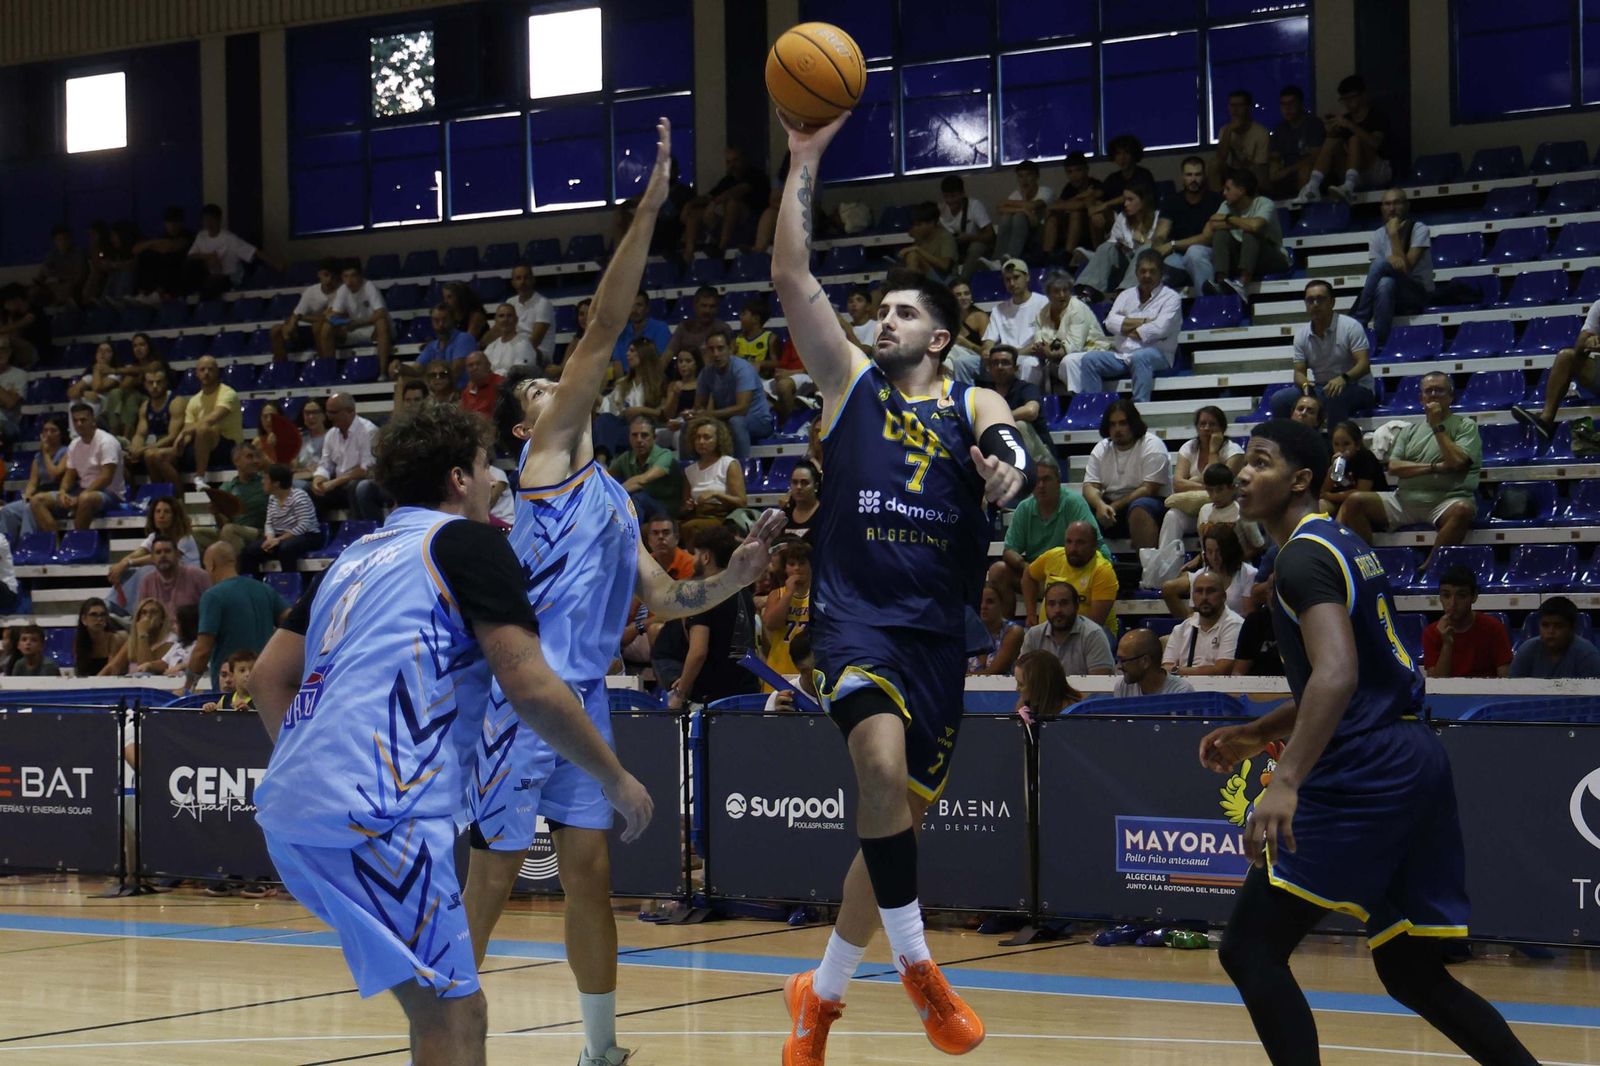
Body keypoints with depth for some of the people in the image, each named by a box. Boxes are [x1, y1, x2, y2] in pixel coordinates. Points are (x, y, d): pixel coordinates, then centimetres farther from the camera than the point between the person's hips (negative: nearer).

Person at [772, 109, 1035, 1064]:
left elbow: (1012, 448, -14)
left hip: (938, 627, 3)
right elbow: (791, 277, -2)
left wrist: (1010, 466, -38)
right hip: (858, 614, -2)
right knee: (882, 765, -30)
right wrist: (806, 162, -6)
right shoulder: (852, 380, 8)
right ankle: (914, 962, -15)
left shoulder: (972, 404, 9)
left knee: (902, 819, 7)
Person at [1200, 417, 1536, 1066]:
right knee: (1412, 974, 16)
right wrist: (1259, 736, 28)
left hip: (1365, 771, -10)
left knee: (1250, 950, -8)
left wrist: (1285, 782, -35)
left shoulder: (1305, 556, -10)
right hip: (1414, 759, 10)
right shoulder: (1343, 546, 21)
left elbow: (1338, 675, -26)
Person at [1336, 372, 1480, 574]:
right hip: (1405, 499, 4)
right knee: (1354, 502, -14)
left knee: (1462, 510, -39)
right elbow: (1393, 467, 5)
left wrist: (1437, 426, -3)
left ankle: (1427, 569, -32)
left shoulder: (1465, 426, 9)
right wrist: (1434, 468, -6)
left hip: (1446, 500, -4)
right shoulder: (1410, 431, 20)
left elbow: (1456, 462, -9)